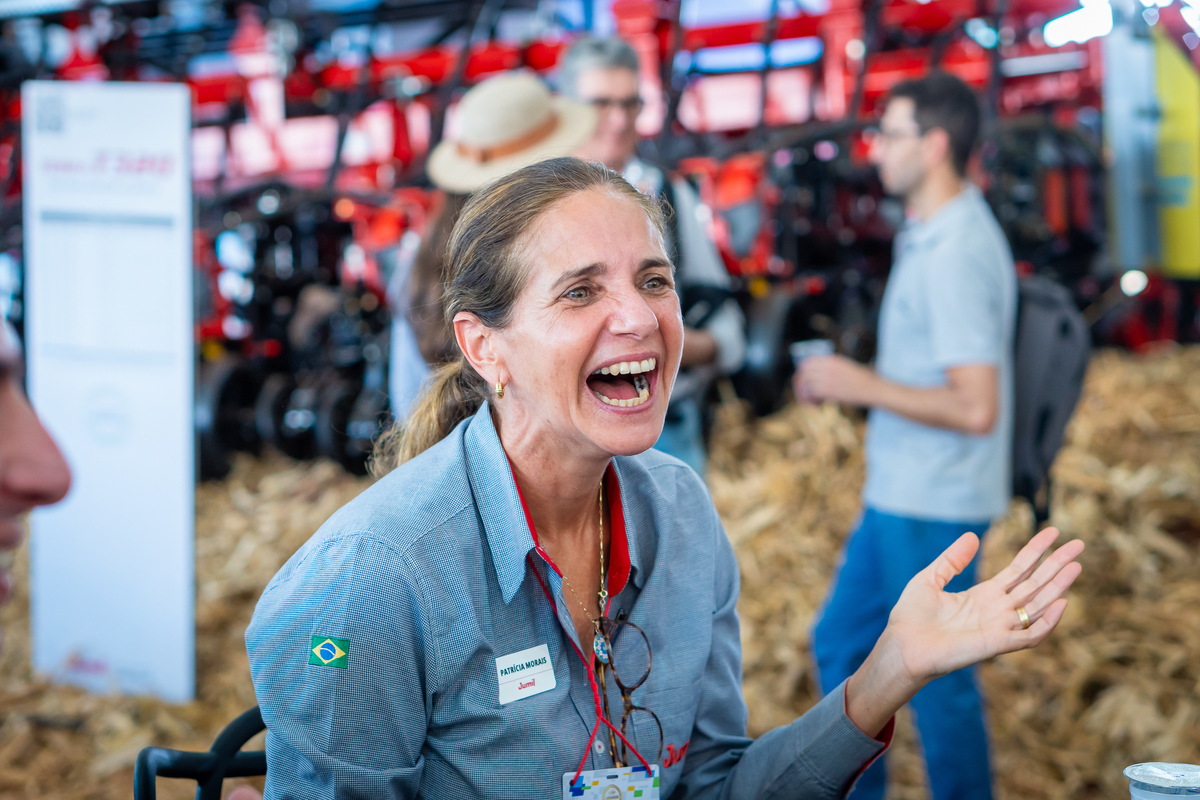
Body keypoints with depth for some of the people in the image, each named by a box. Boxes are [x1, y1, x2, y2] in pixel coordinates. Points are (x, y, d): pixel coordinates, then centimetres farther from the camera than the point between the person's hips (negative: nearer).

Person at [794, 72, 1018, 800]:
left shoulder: (957, 256, -23)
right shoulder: (933, 234, 9)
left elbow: (976, 407, -28)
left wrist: (863, 385, -20)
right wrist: (846, 378, 10)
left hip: (932, 506, -10)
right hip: (899, 493, 10)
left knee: (936, 678, 4)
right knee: (843, 643, 20)